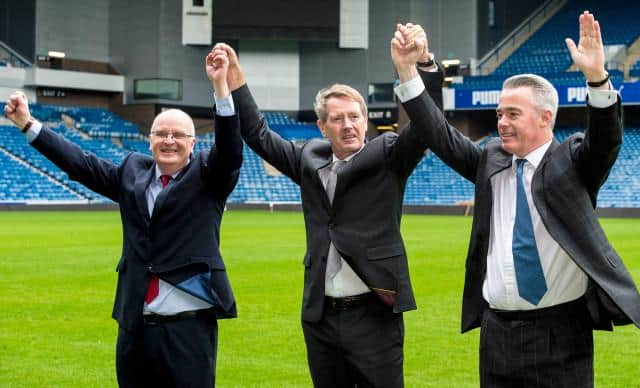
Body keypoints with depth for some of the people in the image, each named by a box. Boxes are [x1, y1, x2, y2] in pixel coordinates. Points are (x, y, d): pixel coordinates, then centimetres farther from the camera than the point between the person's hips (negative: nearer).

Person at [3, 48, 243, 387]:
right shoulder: (133, 171, 13)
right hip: (135, 327, 4)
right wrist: (28, 125, 19)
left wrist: (220, 86, -29)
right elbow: (82, 164, 19)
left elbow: (230, 149, -16)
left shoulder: (207, 174, 2)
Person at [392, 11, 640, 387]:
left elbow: (606, 139, -19)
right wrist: (407, 70, -1)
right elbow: (442, 136, 7)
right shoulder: (490, 161, 9)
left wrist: (597, 77, -37)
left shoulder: (572, 161, -3)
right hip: (498, 330, 5)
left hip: (561, 332, -4)